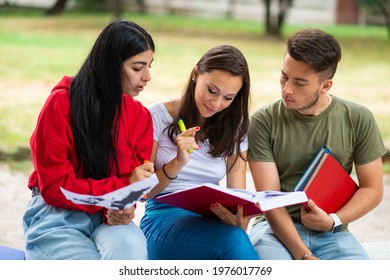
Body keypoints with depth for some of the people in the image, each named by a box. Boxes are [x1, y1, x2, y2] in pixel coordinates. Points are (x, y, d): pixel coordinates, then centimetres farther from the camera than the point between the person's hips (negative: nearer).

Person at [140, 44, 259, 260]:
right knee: (234, 241, -36)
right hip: (163, 220, -3)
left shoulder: (235, 131, 11)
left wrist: (237, 218, -21)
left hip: (210, 224, 3)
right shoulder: (158, 116, 1)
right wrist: (177, 163, -17)